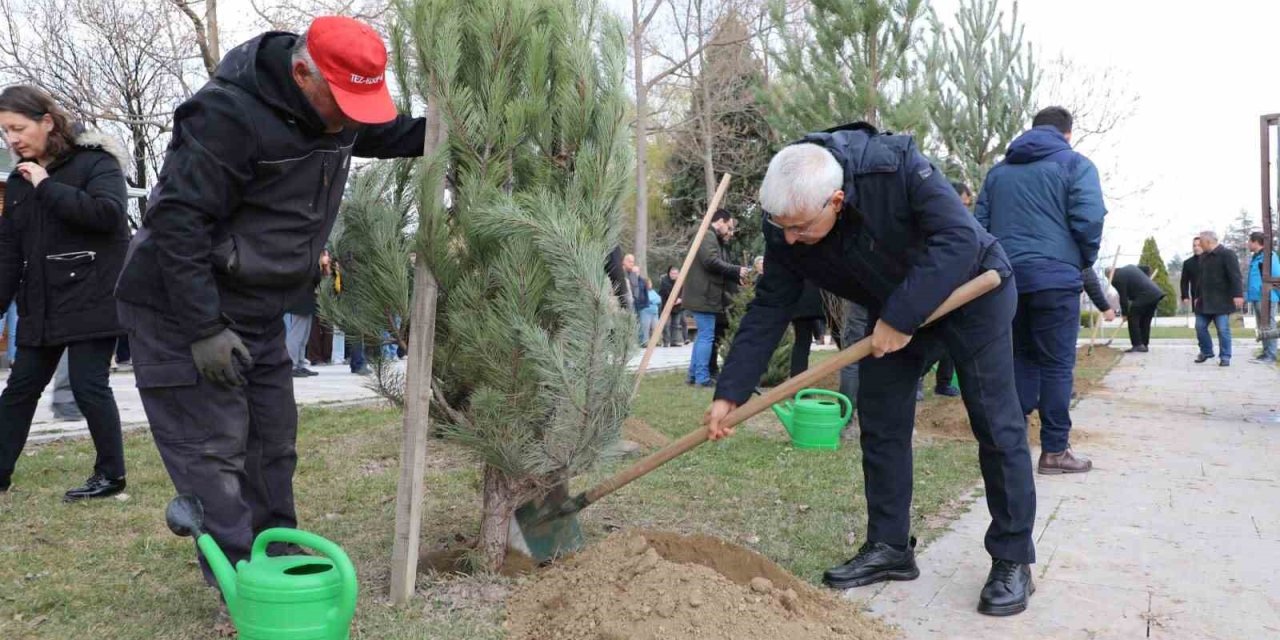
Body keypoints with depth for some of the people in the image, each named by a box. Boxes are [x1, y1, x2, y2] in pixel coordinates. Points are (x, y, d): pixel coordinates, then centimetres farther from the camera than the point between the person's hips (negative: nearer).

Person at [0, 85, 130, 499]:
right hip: (40, 307, 8)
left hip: (91, 302, -7)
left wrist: (48, 188, -19)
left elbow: (107, 212, -24)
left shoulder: (95, 161, -7)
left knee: (89, 386, -5)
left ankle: (111, 475, 9)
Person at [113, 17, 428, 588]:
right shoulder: (229, 114, -26)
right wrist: (204, 329, -26)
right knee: (214, 450, -5)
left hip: (258, 315, 8)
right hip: (184, 311, -8)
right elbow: (177, 220, -26)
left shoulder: (336, 106, -1)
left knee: (272, 444, 13)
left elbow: (389, 134, 18)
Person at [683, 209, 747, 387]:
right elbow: (712, 262, -23)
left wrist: (737, 277, 6)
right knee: (707, 336, -8)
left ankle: (693, 375, 18)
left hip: (705, 296, 11)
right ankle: (702, 378, -6)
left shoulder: (715, 241, 23)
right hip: (703, 297, -11)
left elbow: (720, 269, 21)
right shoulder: (707, 237, -10)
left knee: (703, 336, 13)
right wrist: (736, 271, -15)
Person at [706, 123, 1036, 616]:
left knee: (995, 424, -5)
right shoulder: (785, 230, -20)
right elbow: (767, 312, -15)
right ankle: (889, 547, 14)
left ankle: (1013, 560, 5)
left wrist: (901, 318, -37)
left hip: (972, 288, -5)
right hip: (892, 310, 5)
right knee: (880, 423, 2)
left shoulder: (897, 166, -36)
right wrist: (729, 394, -19)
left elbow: (960, 239, -37)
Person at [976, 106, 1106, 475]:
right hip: (1054, 276, -5)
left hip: (1006, 277, 5)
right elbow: (1089, 220, -9)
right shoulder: (1074, 164, 2)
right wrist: (1086, 259, 7)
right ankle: (1054, 450, 1)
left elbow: (979, 222, 16)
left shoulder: (999, 169, 18)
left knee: (1020, 359, 13)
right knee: (1057, 364, 0)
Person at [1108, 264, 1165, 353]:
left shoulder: (1118, 279, -7)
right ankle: (1144, 345, 18)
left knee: (1133, 319, -1)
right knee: (1145, 321, 16)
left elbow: (1123, 297, -5)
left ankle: (1137, 345, -6)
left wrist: (1125, 313, 8)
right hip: (1155, 294, 9)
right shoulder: (1129, 267, 21)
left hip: (1144, 297, -9)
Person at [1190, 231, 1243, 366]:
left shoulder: (1227, 254, -8)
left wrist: (1238, 294, -23)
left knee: (1223, 329, -5)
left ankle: (1225, 357, 2)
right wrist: (1197, 296, 21)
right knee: (1200, 327, 7)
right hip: (1204, 301, 7)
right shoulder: (1202, 257, 15)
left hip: (1221, 301, -7)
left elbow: (1235, 276, -16)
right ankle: (1206, 351, 24)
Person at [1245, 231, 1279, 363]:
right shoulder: (1254, 258, 15)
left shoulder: (1269, 256, -10)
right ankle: (1265, 353, 17)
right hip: (1256, 297, 9)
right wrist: (1247, 295, 18)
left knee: (1268, 327, -5)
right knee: (1262, 328, 12)